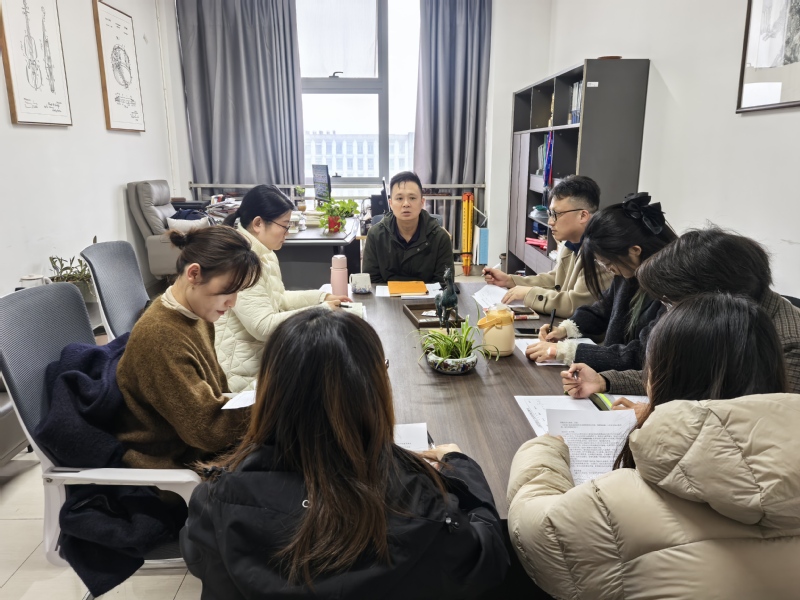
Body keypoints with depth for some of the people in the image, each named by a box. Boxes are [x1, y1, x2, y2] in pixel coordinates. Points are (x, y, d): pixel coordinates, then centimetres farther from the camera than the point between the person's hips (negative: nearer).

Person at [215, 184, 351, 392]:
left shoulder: (264, 254, 6)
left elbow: (278, 299, 16)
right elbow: (263, 326, -27)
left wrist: (322, 297, 4)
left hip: (261, 355, 9)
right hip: (243, 371, -9)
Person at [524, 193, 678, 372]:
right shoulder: (630, 271, -1)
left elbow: (642, 357, -26)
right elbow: (603, 309, 16)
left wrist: (564, 350, -24)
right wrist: (566, 328, -2)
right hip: (616, 376, 7)